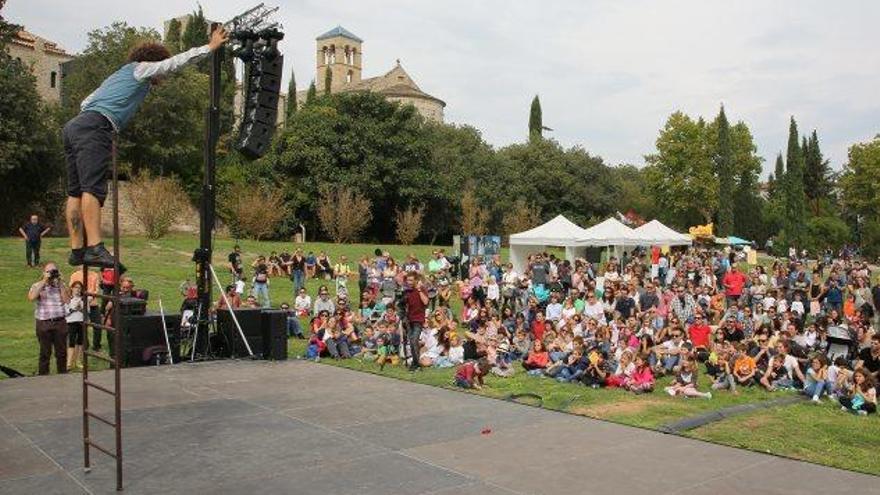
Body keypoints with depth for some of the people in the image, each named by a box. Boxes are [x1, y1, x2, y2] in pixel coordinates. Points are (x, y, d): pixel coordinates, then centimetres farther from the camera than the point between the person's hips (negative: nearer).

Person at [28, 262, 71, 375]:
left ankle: (63, 374, 20)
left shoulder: (61, 285, 10)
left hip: (60, 322, 2)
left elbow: (67, 300, -6)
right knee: (45, 353, 5)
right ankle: (43, 376, 14)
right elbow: (31, 297, -18)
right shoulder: (37, 285, 4)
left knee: (62, 352, 8)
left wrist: (60, 282, -7)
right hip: (44, 323, -2)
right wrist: (44, 281, -16)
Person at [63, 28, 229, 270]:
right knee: (93, 188, -21)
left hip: (74, 125, 9)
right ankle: (95, 248, -32)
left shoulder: (118, 75, 34)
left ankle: (77, 250, 1)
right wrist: (210, 47, 19)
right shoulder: (140, 68, 12)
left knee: (76, 192, 4)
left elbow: (86, 102, 32)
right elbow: (176, 61, 11)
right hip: (95, 127, -9)